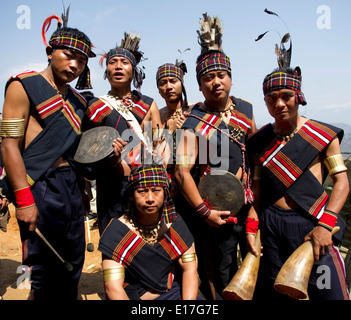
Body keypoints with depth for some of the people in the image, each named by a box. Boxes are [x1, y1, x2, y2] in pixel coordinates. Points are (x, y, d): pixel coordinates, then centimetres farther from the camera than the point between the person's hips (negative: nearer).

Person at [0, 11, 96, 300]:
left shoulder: (78, 101, 16)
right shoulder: (24, 86, -4)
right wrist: (24, 199, -17)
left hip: (72, 187, 7)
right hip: (41, 187, -7)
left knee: (72, 268, 14)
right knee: (46, 272, 0)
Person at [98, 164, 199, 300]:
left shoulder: (173, 222, -3)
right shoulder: (116, 231, -14)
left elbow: (190, 269, -2)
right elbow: (113, 287, -16)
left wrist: (188, 298, -18)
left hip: (175, 292, 3)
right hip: (133, 296, -2)